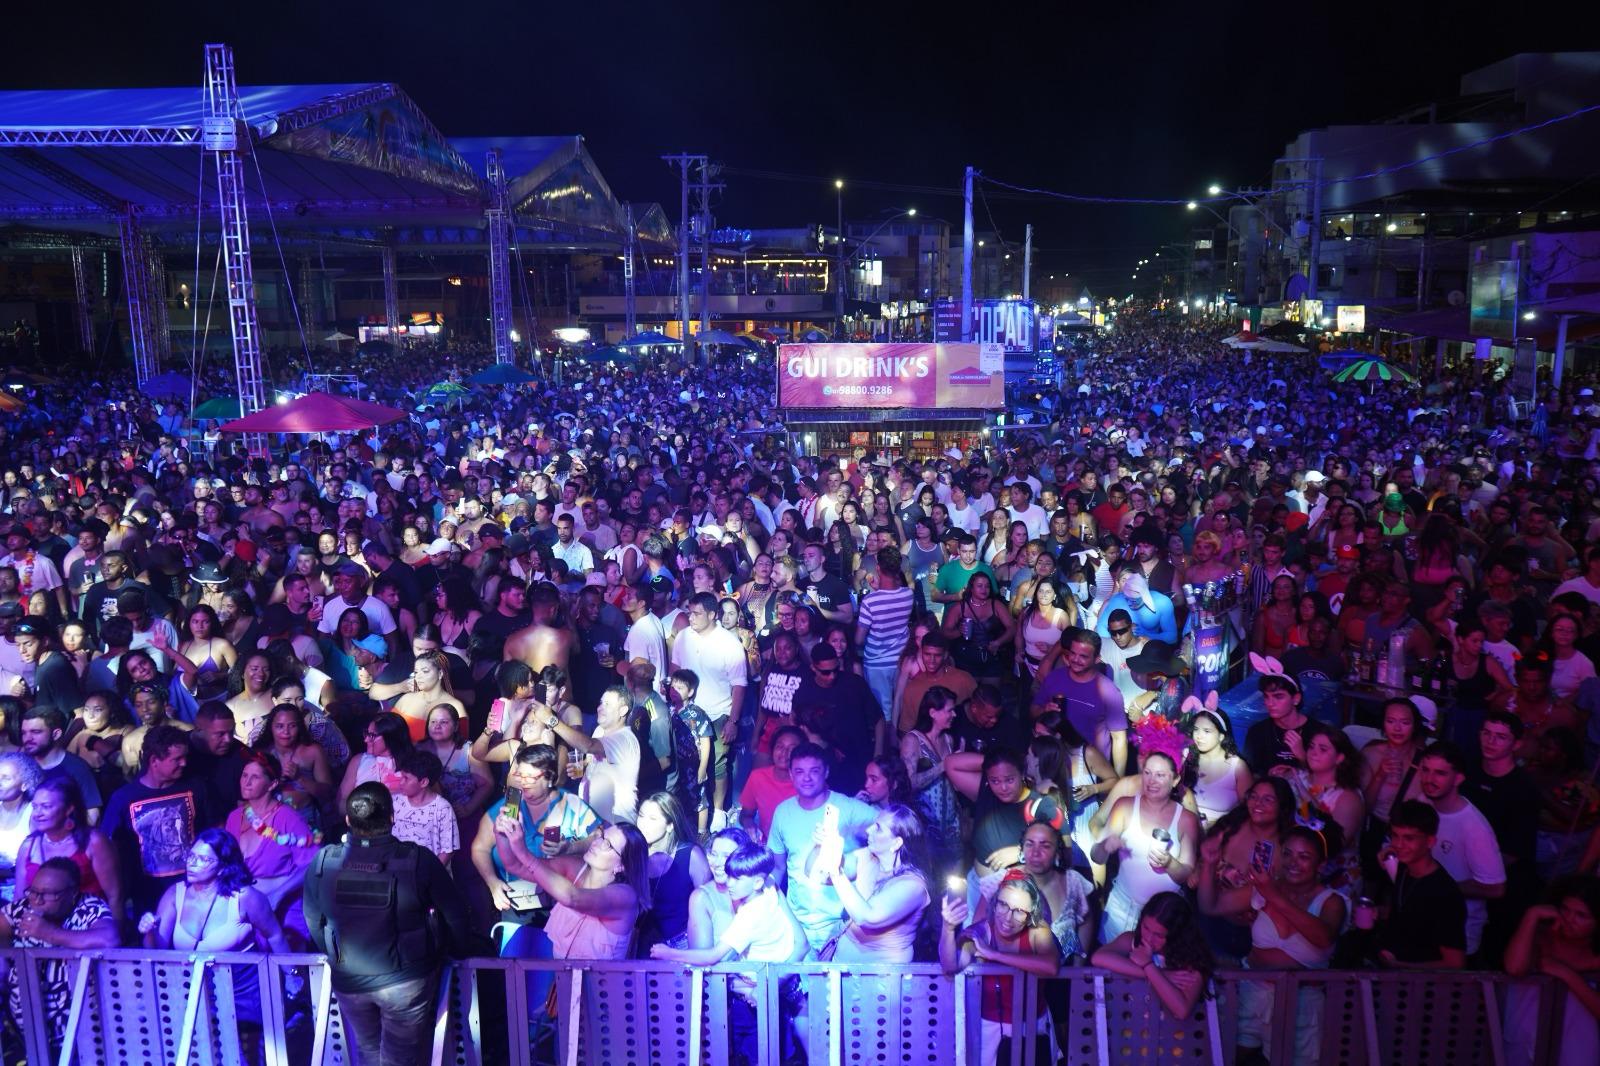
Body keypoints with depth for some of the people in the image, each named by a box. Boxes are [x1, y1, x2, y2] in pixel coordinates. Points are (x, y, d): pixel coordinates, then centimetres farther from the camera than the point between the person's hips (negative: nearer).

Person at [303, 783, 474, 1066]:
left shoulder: (322, 862, -17)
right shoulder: (418, 860, -24)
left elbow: (313, 921, -1)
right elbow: (454, 915, -14)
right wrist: (458, 951, 7)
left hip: (348, 981, 3)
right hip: (405, 979, -3)